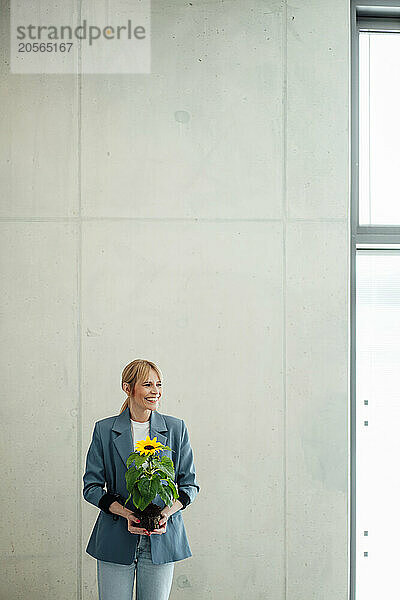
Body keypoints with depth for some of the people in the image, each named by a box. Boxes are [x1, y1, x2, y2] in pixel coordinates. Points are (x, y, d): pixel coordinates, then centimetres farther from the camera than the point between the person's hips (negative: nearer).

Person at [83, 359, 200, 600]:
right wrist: (127, 514, -13)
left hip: (161, 541, 1)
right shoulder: (105, 430, 1)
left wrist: (166, 512, -11)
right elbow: (91, 486, 1)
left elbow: (190, 484, 7)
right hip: (116, 540, -1)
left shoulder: (176, 429, 4)